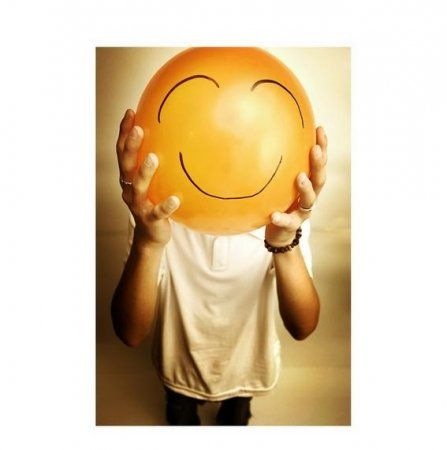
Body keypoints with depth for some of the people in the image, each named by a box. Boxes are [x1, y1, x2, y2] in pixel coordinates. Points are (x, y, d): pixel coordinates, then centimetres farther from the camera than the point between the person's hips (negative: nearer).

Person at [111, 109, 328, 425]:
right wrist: (147, 242, -55)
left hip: (246, 364, 1)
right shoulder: (156, 211, -26)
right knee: (181, 417, 29)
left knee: (236, 418, 32)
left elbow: (303, 327, -33)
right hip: (181, 366, 0)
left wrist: (286, 242, -53)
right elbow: (130, 334, -34)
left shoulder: (283, 209, -25)